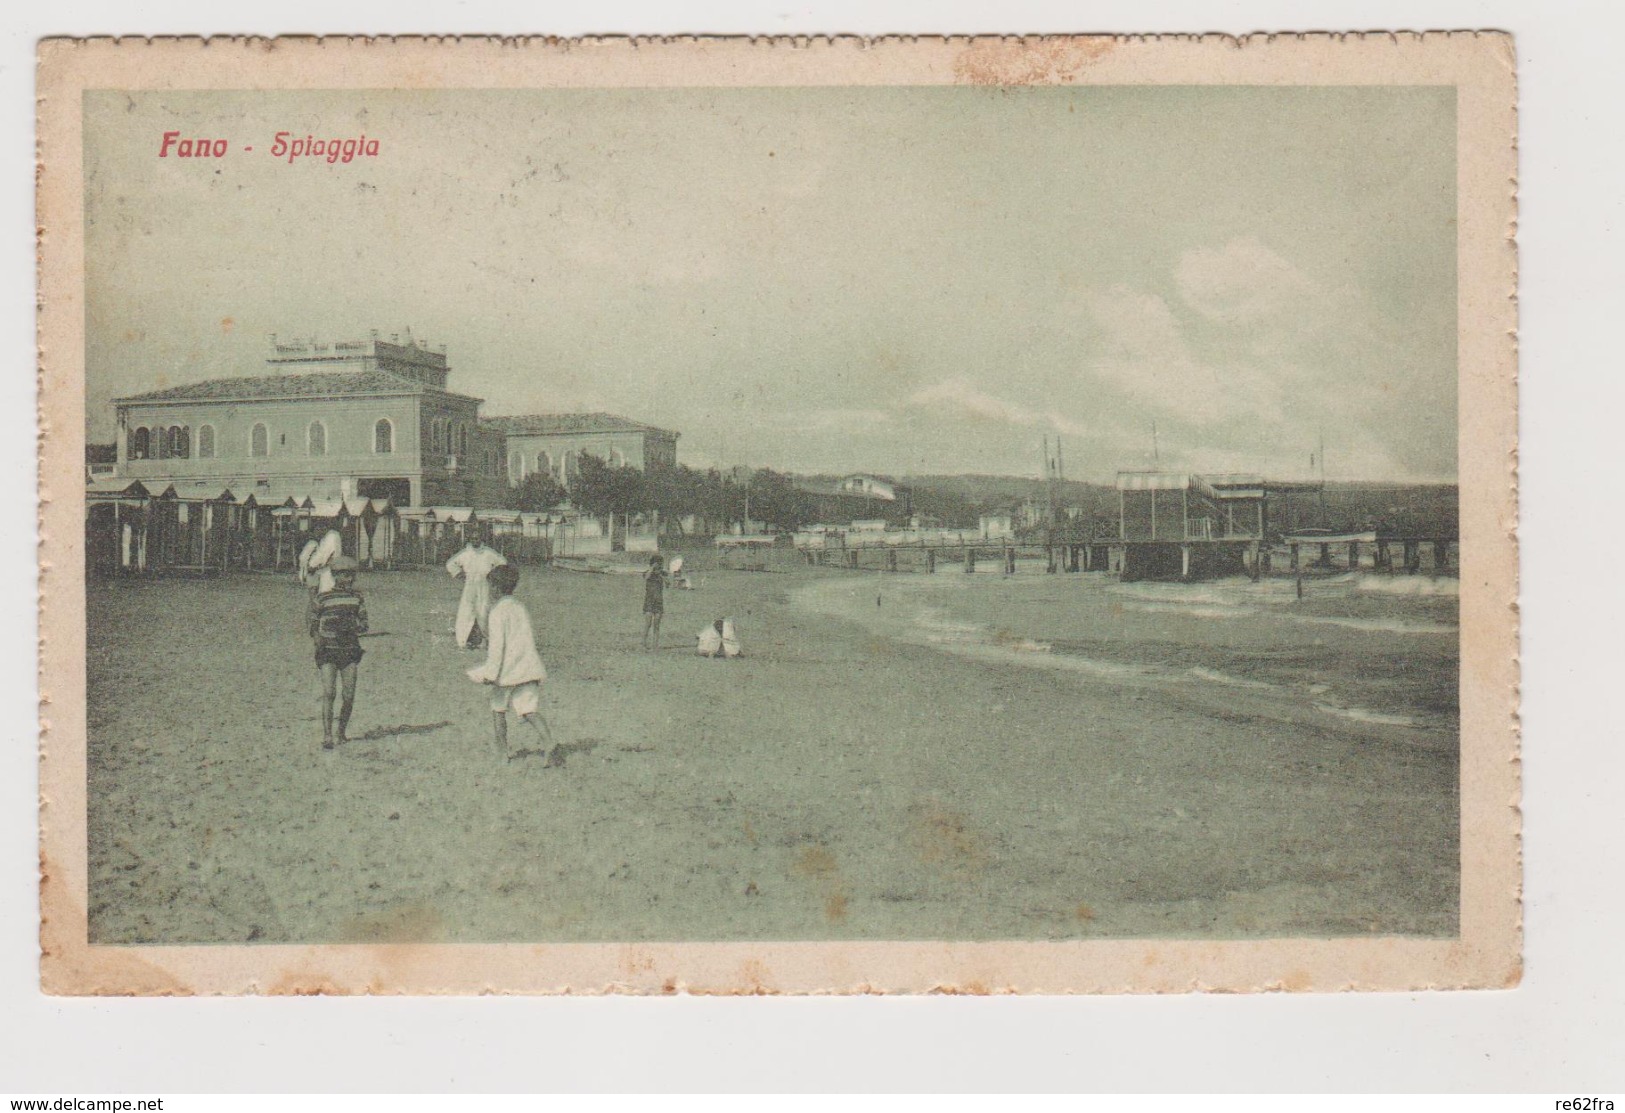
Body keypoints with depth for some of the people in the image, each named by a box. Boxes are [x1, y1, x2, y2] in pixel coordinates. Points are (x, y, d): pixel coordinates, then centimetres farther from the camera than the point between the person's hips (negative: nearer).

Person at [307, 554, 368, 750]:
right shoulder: (322, 598, -2)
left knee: (349, 695, 0)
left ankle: (342, 732, 19)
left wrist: (353, 627, -11)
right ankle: (327, 737, -13)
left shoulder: (357, 597, 8)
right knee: (328, 692, -14)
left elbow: (364, 624, 11)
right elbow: (311, 620, 10)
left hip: (350, 651, 3)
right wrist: (316, 636, -8)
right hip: (328, 651, -3)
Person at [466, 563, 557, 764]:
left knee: (498, 708, 16)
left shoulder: (498, 610, -6)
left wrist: (490, 672, -12)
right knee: (530, 710, -5)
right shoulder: (521, 607, 15)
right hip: (528, 667, 5)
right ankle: (549, 746, -25)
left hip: (507, 670, -5)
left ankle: (502, 751, 19)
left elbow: (497, 643, -13)